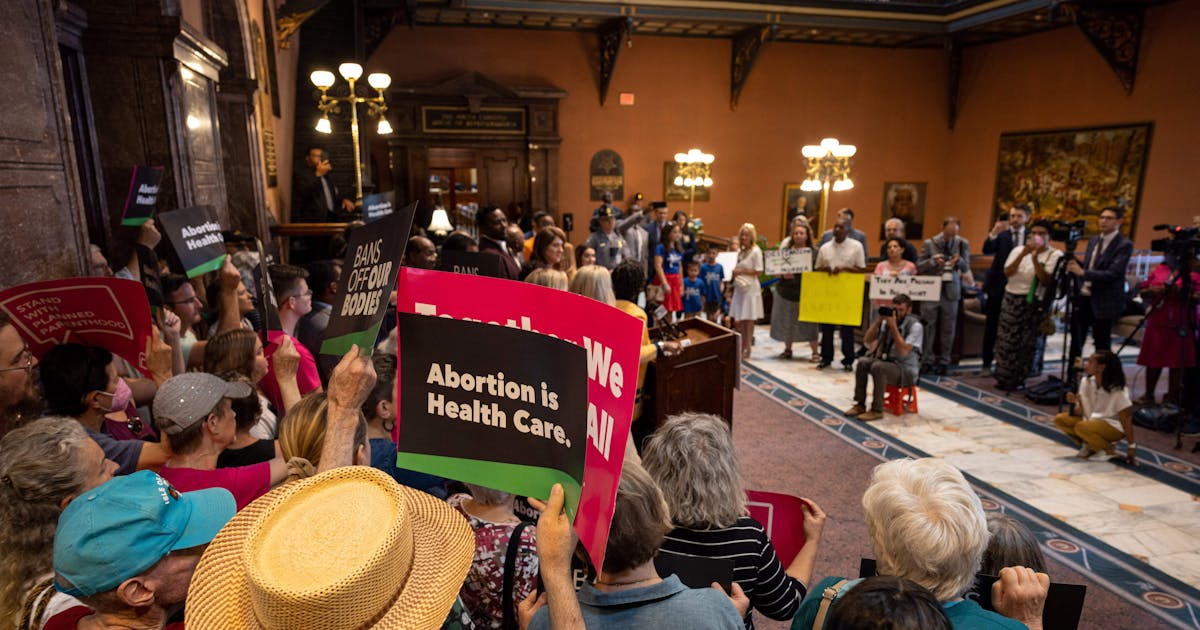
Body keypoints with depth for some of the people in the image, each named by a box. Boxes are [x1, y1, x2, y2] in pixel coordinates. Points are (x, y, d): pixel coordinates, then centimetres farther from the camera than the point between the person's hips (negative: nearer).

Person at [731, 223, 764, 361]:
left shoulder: (756, 251, -8)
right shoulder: (740, 251, 14)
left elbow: (759, 272, -12)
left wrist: (742, 271, -15)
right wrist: (735, 271, -2)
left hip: (750, 289, -7)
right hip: (739, 288, 7)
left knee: (748, 320, -1)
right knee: (737, 321, 7)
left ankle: (747, 350, 7)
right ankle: (740, 349, 17)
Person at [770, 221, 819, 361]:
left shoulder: (812, 252, 2)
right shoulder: (785, 250, 7)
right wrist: (783, 274, -12)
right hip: (786, 291, 2)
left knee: (808, 323, -4)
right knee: (786, 322, 8)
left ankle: (815, 352, 6)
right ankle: (787, 349, 24)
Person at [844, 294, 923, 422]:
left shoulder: (915, 326, -13)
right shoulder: (887, 322, 3)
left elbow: (903, 351, -25)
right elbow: (867, 340, 1)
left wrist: (893, 326, -25)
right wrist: (879, 320, -9)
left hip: (906, 371, -6)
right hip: (887, 362, 6)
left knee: (878, 367, -32)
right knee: (862, 362, -18)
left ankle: (877, 410, -23)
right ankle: (860, 405, -12)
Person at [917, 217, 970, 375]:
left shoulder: (962, 243, 4)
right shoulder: (929, 243, -1)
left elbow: (966, 268, 6)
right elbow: (919, 267, 0)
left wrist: (959, 261, -16)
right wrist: (932, 261, -19)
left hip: (951, 290, 1)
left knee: (948, 328, 4)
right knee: (928, 325, -1)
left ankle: (943, 361, 14)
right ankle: (927, 359, 9)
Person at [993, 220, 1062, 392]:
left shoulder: (1055, 255, -2)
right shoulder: (1018, 250, 8)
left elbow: (1046, 280, -12)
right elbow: (1007, 272, -6)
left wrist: (1035, 259, -20)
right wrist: (1022, 255, -16)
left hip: (1033, 302, -3)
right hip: (1012, 299, 3)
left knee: (1025, 343, -1)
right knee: (1006, 340, 3)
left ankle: (1017, 380, 7)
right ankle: (1003, 378, 12)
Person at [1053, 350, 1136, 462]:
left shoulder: (1118, 389, -22)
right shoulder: (1086, 381, -7)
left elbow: (1126, 419, -18)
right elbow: (1081, 411, -3)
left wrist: (1132, 446, -17)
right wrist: (1075, 402, -25)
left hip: (1114, 427, -6)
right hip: (1092, 420, 6)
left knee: (1081, 427, -34)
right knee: (1059, 419, -13)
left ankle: (1109, 448, -7)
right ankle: (1090, 445, 2)